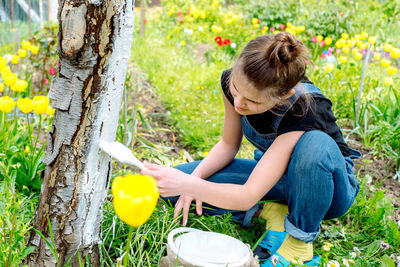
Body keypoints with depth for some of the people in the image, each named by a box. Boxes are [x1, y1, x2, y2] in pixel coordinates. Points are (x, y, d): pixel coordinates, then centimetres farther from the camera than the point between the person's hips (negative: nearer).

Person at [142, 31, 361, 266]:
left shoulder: (306, 110, -38)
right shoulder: (234, 81, -20)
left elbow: (248, 196, -39)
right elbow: (229, 145, -4)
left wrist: (188, 185, -50)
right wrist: (196, 176, -21)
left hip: (324, 182, -4)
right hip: (272, 173, 5)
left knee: (316, 143, -42)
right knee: (171, 183, -12)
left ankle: (300, 239, -18)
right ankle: (271, 211, -7)